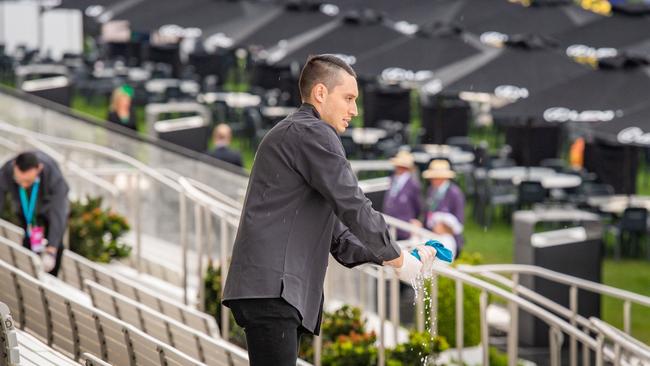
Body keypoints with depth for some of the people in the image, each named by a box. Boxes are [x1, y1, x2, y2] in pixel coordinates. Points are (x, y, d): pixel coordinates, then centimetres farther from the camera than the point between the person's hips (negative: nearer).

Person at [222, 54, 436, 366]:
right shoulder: (313, 133, -4)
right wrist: (398, 260, 2)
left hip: (282, 293, 11)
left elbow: (338, 238, 27)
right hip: (270, 288, -11)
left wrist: (394, 255, 16)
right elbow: (353, 207, -10)